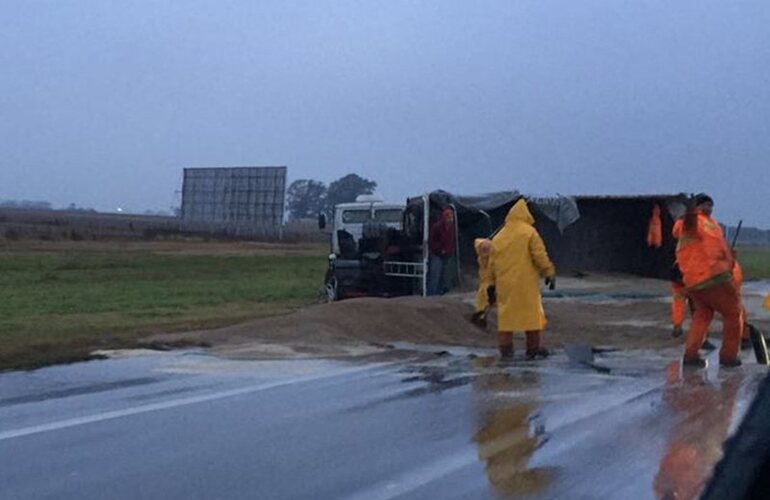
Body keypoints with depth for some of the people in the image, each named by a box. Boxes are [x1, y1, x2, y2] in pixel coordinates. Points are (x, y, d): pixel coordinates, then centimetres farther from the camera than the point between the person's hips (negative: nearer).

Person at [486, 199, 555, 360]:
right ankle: (533, 348, 9)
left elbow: (492, 263, 12)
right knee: (531, 313, 6)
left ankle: (505, 349, 6)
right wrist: (549, 273, 2)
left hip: (504, 284, 4)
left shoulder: (498, 237, 11)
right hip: (526, 283, -4)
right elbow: (540, 255, -8)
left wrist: (491, 284, 17)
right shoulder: (529, 232, -4)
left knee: (506, 315, 8)